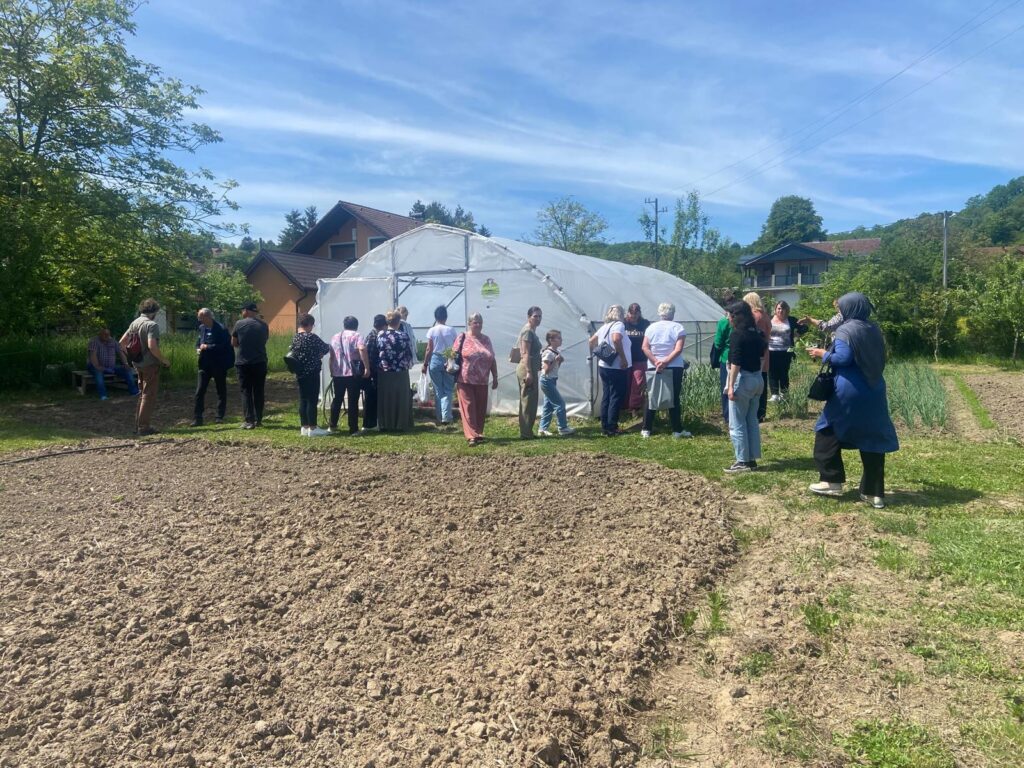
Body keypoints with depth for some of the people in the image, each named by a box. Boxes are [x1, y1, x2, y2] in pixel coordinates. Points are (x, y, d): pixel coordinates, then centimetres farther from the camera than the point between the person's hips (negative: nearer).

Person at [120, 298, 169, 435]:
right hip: (150, 364, -8)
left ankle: (138, 425, 23)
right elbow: (152, 346, -28)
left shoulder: (134, 323, 9)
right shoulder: (152, 325, -16)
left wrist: (129, 357, 22)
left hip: (139, 364, 8)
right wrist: (164, 360, -17)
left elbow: (121, 343, 12)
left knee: (143, 394, 19)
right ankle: (144, 427, 1)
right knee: (149, 395, -1)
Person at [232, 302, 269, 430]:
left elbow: (233, 343, 3)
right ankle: (258, 420, 13)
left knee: (246, 392, 2)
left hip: (243, 363, -2)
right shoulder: (263, 325, 2)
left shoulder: (239, 324, -5)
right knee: (258, 392, 10)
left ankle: (249, 421, -2)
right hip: (260, 362, 2)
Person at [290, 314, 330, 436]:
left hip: (299, 374, 8)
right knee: (312, 401, -3)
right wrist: (328, 345, 18)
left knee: (303, 400, 11)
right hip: (312, 373, -8)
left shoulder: (295, 337, 9)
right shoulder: (311, 337, -14)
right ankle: (312, 429, 0)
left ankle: (304, 427, 14)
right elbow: (325, 348, -6)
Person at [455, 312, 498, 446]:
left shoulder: (486, 340, 13)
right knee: (468, 408, -5)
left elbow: (492, 360, 15)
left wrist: (495, 377, 12)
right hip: (465, 380, -4)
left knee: (481, 409, 7)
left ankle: (479, 433, 19)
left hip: (482, 381, 4)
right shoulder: (462, 338, 0)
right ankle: (472, 436, -6)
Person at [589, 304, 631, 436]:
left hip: (603, 366, 8)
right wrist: (623, 358, -26)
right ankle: (611, 429, 1)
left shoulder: (604, 327, 12)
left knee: (606, 397, 13)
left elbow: (592, 341, 19)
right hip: (617, 368, -8)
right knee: (617, 397, -1)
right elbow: (616, 339, -31)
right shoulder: (618, 325, -12)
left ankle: (604, 427, 17)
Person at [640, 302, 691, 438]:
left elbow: (644, 347, -4)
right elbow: (678, 349, -15)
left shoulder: (651, 327, 7)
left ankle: (646, 429, 9)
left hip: (653, 368, 3)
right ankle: (677, 430, 6)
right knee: (674, 399, 3)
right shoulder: (678, 328, -2)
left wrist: (656, 362, -12)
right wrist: (666, 362, -17)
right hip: (674, 368, -3)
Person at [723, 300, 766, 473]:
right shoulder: (756, 333, 10)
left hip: (743, 379, -8)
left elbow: (735, 362, -20)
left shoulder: (737, 334, -14)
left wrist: (731, 385, -21)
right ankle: (752, 459, 18)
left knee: (737, 424, -1)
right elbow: (762, 353, 18)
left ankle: (743, 461, 2)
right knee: (752, 421, 14)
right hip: (757, 378, 9)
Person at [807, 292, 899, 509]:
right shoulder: (874, 330, 11)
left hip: (849, 391, -7)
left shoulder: (846, 330, -11)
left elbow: (842, 358, -20)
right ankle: (875, 492, 11)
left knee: (828, 431, 10)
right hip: (874, 390, 7)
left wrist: (823, 354, -2)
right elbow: (879, 360, 19)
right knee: (873, 439, 8)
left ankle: (832, 481, 11)